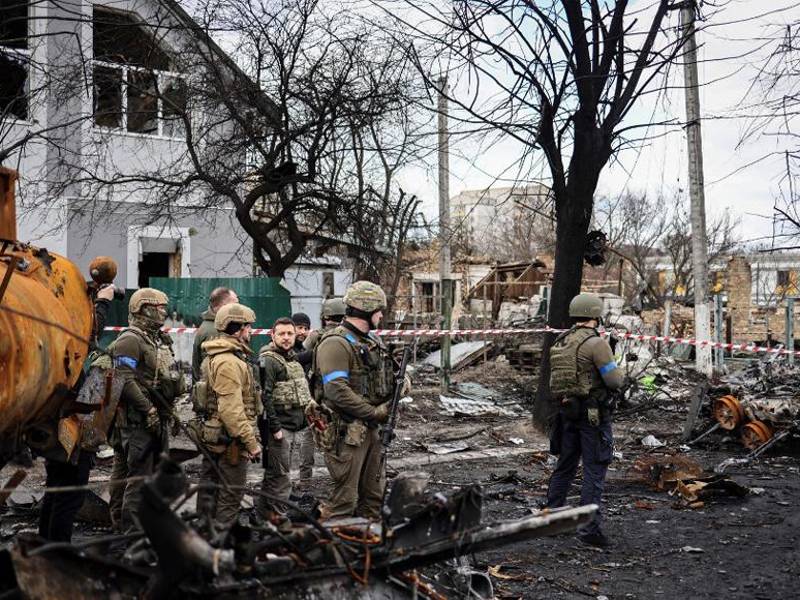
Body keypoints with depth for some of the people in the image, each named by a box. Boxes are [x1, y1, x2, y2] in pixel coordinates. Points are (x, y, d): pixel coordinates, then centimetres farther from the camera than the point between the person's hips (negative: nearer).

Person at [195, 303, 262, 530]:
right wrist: (251, 441, -21)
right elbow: (231, 408, -25)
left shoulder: (213, 356, 15)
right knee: (231, 495, -2)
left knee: (209, 490, 17)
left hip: (211, 434, 11)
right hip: (230, 440, -11)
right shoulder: (229, 361, -20)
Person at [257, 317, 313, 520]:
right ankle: (278, 515, 0)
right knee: (280, 475, -6)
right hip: (279, 426, -9)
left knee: (273, 473, 15)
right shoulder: (268, 360, -11)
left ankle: (265, 510, 23)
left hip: (295, 425, 9)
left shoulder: (293, 358, 18)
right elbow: (265, 396, -19)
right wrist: (275, 426, -21)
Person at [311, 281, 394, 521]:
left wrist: (400, 381, 1)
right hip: (345, 431, -9)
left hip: (370, 429, 9)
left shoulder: (373, 342, 15)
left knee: (374, 495, 16)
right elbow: (337, 391, -24)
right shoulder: (336, 343, -15)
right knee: (344, 500, -4)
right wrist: (374, 412, -18)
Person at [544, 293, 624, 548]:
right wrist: (620, 375, 5)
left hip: (568, 410, 7)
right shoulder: (596, 343, -16)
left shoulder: (560, 342, 6)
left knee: (564, 466, 17)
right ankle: (589, 528, -2)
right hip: (594, 414, -7)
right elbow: (614, 380, -16)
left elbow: (554, 379, 13)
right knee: (594, 471, -2)